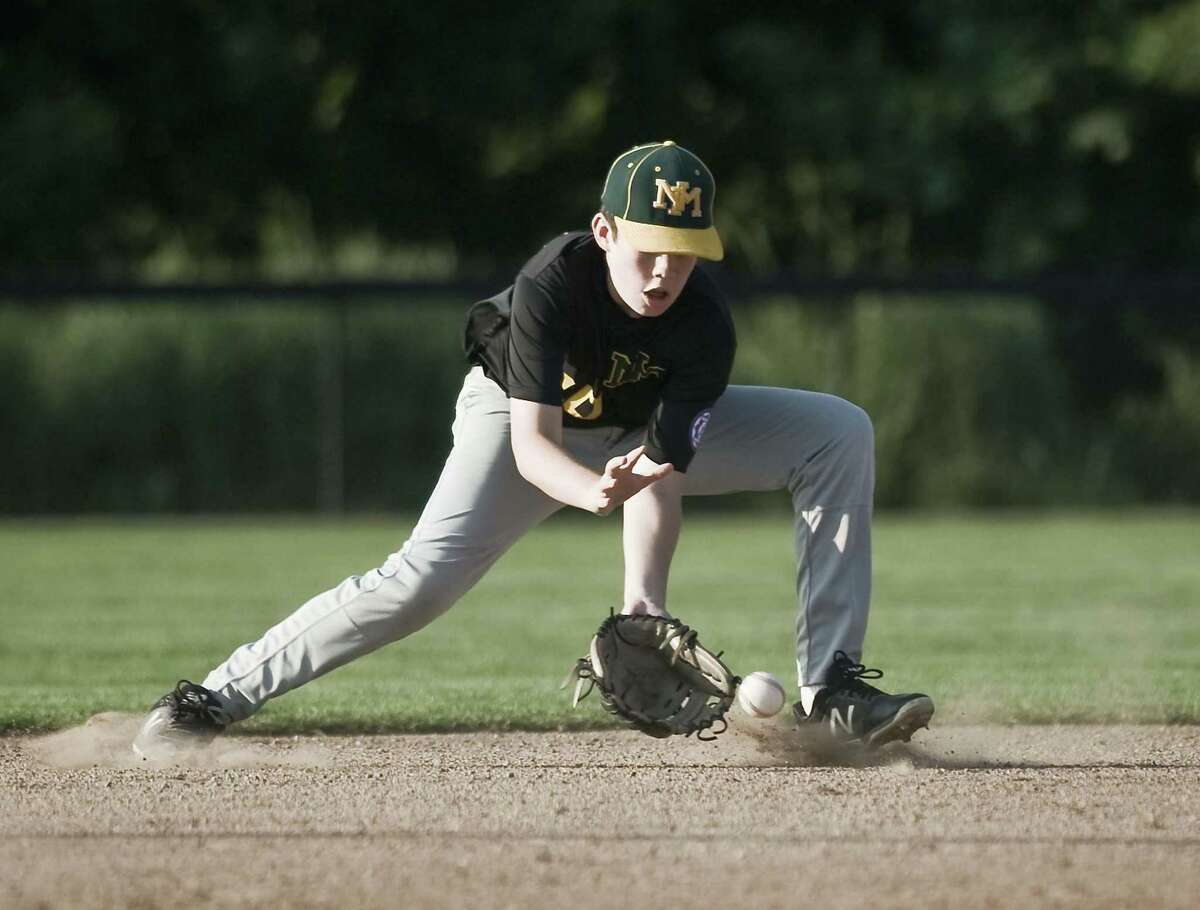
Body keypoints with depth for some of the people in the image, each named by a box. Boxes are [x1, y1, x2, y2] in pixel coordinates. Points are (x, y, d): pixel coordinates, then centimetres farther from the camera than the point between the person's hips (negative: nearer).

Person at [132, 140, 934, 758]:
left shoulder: (706, 326, -30)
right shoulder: (553, 284, -35)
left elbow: (662, 475, -32)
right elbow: (532, 443, -39)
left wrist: (645, 597, -46)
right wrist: (591, 490, -61)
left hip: (643, 430, 3)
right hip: (518, 417, -3)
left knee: (841, 434, -14)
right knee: (421, 582, -26)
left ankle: (831, 689, -15)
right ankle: (216, 698, -16)